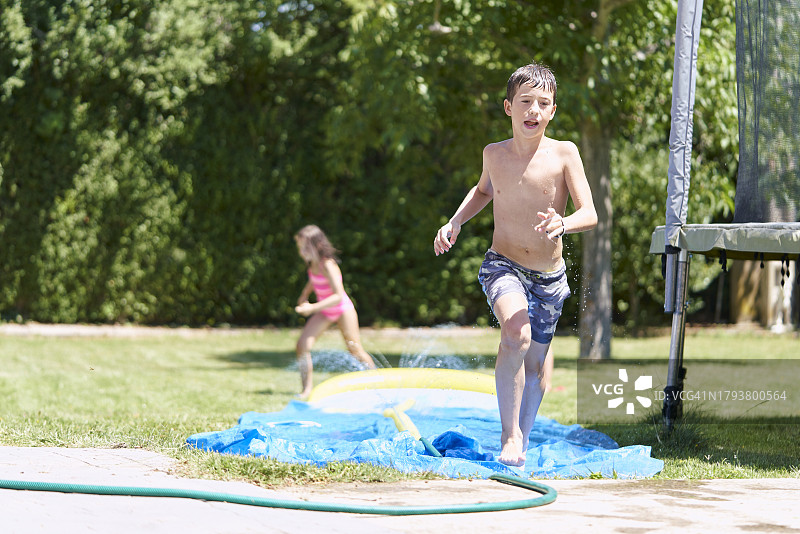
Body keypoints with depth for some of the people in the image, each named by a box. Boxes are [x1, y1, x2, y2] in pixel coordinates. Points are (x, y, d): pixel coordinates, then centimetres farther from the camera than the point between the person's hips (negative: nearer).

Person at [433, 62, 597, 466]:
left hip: (548, 277, 1)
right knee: (516, 334, -29)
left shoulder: (564, 154, -12)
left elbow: (590, 215, -17)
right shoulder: (494, 154, -4)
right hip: (503, 266, -1)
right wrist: (455, 223, 7)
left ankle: (521, 446, 33)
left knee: (535, 364, 12)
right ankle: (509, 434, -17)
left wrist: (563, 224, -38)